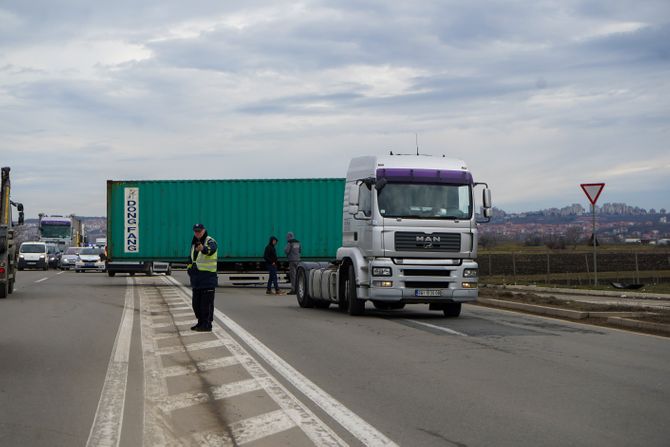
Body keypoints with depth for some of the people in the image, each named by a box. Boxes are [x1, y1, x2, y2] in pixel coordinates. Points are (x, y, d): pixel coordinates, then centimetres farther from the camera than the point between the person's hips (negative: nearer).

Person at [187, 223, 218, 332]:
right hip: (196, 279, 8)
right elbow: (191, 257, 30)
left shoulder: (210, 241, -10)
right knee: (196, 302, 14)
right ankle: (201, 322, 26)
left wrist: (203, 249, -57)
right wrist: (189, 268, 13)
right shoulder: (194, 243, 15)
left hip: (208, 277, -8)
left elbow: (211, 249, -35)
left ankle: (207, 325, -3)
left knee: (206, 302, -8)